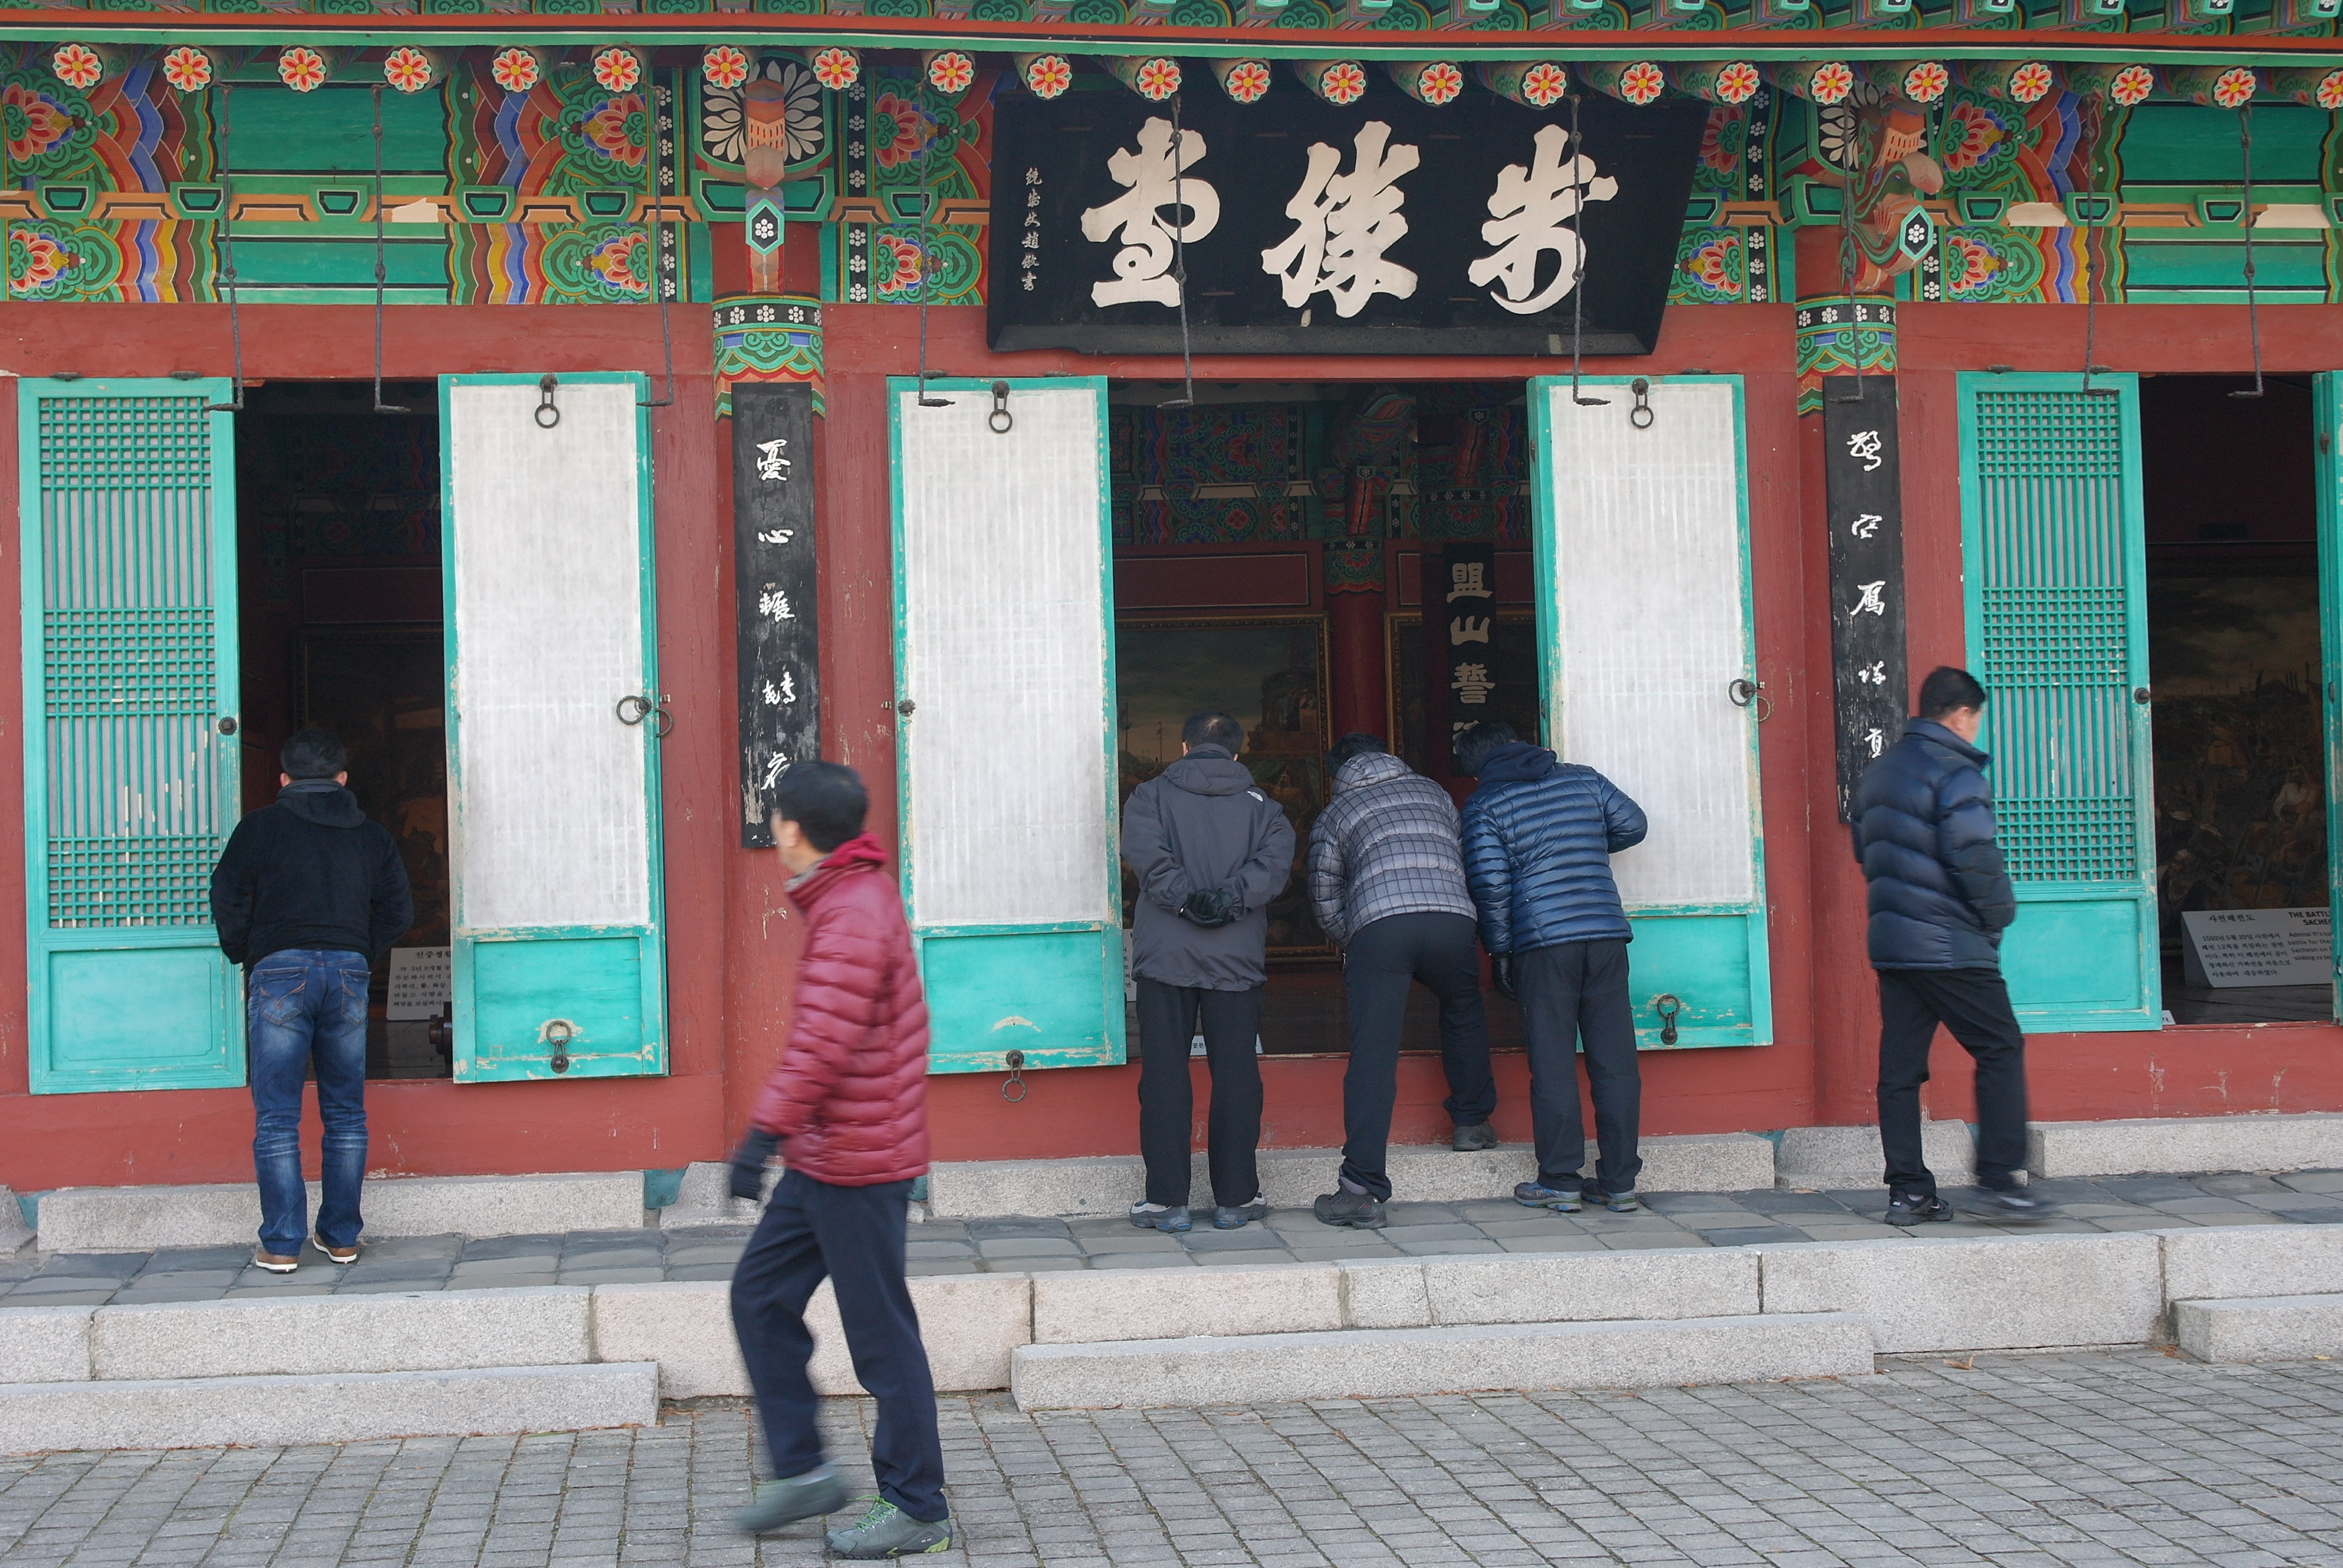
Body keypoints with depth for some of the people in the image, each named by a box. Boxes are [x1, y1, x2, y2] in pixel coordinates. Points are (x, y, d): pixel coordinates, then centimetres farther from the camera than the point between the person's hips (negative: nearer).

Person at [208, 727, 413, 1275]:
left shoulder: (262, 827, 4)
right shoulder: (372, 834, 13)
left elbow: (227, 897, 1)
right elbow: (398, 910, 10)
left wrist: (247, 958, 14)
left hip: (281, 969, -3)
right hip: (349, 972, 3)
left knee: (277, 1118, 0)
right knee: (346, 1113, 11)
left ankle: (281, 1245, -2)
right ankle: (341, 1237, 13)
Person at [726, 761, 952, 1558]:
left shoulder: (853, 914, -20)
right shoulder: (857, 893, 12)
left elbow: (822, 1042, -30)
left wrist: (767, 1130, -32)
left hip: (857, 1162, -10)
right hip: (824, 1158, 10)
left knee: (882, 1339, -1)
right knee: (760, 1295, 13)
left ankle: (918, 1510, 8)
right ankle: (802, 1470, 20)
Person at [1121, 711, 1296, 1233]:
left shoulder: (1151, 795, 7)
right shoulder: (1260, 804, 11)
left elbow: (1146, 852, -11)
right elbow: (1275, 857, -7)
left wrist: (1184, 899, -12)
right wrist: (1231, 899, -12)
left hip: (1166, 954, -1)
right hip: (1237, 955, 1)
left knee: (1164, 1074, 2)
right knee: (1236, 1075, 6)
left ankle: (1167, 1200, 1)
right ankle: (1234, 1199, 8)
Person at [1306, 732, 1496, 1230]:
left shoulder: (1334, 815, 22)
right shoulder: (1432, 792, 29)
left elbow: (1326, 904, 19)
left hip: (1377, 927, -2)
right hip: (1452, 917, 2)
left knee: (1372, 1058, -6)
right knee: (1463, 1011, 32)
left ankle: (1361, 1190, -13)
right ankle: (1472, 1123, 38)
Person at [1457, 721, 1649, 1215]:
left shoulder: (1483, 806, 1)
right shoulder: (1583, 779, 12)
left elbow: (1491, 883, -6)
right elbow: (1632, 824, 19)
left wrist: (1499, 950, 3)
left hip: (1542, 942, -3)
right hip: (1606, 933, 3)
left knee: (1553, 1065, 2)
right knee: (1615, 1061, 5)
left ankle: (1560, 1183, 4)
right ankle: (1619, 1183, 8)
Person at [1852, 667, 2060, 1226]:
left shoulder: (1876, 773, 16)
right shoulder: (1955, 773, -12)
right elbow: (1974, 859, -19)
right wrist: (2000, 913, -4)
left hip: (1890, 940, 8)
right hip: (1950, 945, -8)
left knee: (1900, 1065, 6)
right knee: (2001, 1051, 0)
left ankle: (1908, 1191, 7)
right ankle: (1997, 1181, -6)